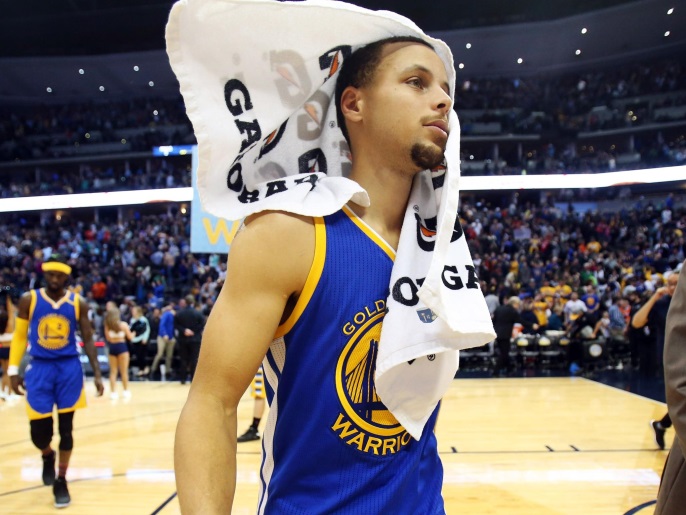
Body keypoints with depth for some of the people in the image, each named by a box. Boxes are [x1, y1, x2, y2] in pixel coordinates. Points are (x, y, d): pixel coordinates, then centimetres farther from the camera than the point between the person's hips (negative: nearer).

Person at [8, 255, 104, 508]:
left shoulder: (78, 303, -1)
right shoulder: (28, 300, -1)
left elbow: (87, 339, 4)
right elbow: (19, 337, 5)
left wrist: (97, 373, 0)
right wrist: (13, 371, 0)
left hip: (69, 368, 0)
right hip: (39, 368, 0)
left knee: (66, 427, 4)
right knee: (39, 430, -1)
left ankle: (61, 481, 20)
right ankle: (47, 456, 35)